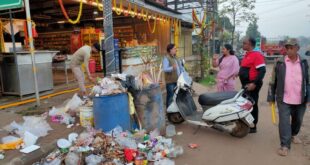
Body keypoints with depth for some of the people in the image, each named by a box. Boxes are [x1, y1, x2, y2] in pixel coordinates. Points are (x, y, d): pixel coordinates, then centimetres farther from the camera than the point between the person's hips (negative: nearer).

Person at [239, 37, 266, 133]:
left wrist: (254, 83, -25)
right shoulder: (247, 55, 13)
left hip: (252, 85, -9)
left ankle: (253, 127, 10)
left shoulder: (257, 55, -15)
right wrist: (239, 72, 16)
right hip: (245, 85, 9)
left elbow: (262, 70, -21)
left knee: (252, 105, -1)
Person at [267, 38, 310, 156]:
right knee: (284, 122, -5)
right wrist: (271, 97, -1)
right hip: (284, 99, -3)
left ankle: (293, 135, 45)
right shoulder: (280, 63, -4)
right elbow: (273, 81, 0)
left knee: (297, 120, 18)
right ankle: (285, 145, 3)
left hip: (300, 100, 3)